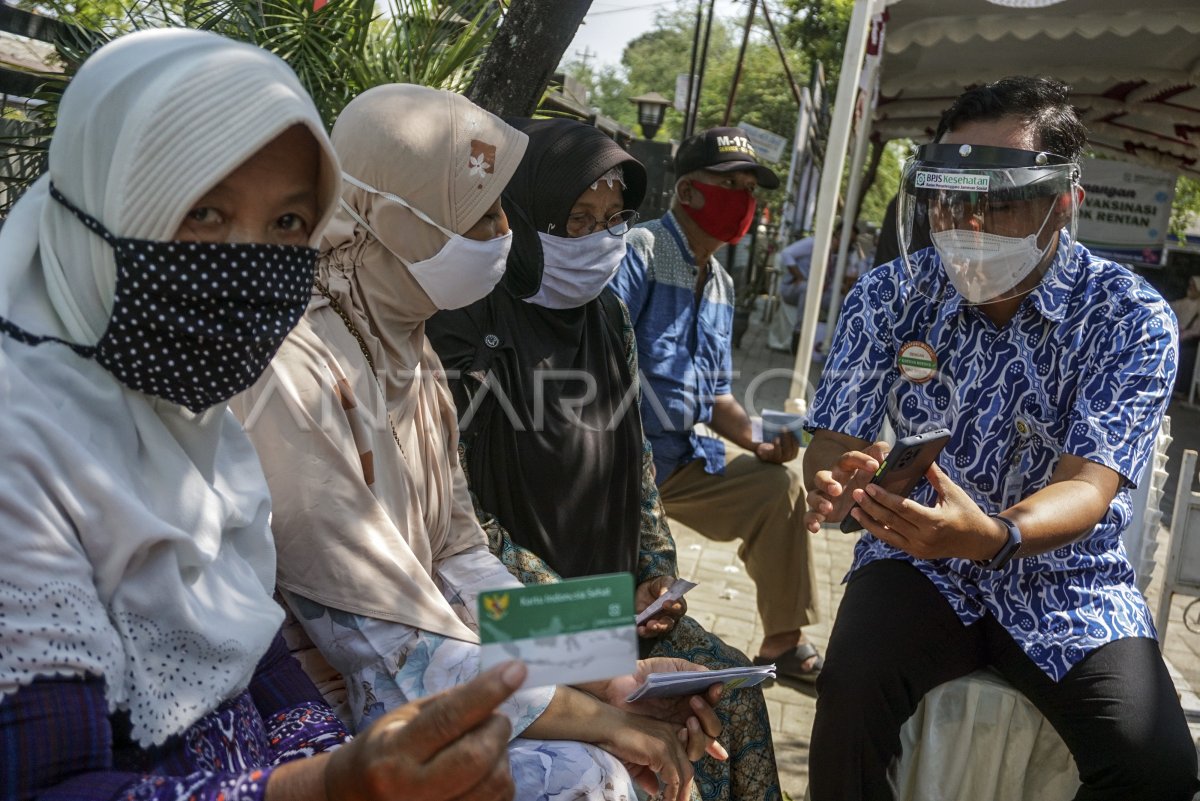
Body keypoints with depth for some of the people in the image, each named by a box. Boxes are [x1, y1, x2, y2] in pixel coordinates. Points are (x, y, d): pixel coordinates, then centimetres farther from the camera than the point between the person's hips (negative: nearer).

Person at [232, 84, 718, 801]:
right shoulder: (294, 376, -26)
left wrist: (617, 683, -4)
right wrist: (607, 722, -15)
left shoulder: (407, 346, 4)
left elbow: (458, 559, 5)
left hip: (397, 671, 8)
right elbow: (397, 658, -25)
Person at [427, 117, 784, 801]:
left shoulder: (608, 318, 6)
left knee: (734, 683, -6)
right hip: (515, 610, -6)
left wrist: (659, 573, 2)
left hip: (615, 587, 7)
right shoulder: (472, 328, -15)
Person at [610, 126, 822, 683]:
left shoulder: (721, 286, 16)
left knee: (779, 485, 6)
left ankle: (783, 644, 18)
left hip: (685, 460, 9)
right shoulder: (640, 251, -11)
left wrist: (758, 438, 0)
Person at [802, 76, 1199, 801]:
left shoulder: (1131, 320, -11)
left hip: (1063, 576, 0)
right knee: (853, 687, -29)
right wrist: (837, 480, -31)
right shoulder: (891, 296, -4)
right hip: (918, 561, 1)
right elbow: (833, 441, -4)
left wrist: (994, 536, -45)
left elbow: (1086, 489, -21)